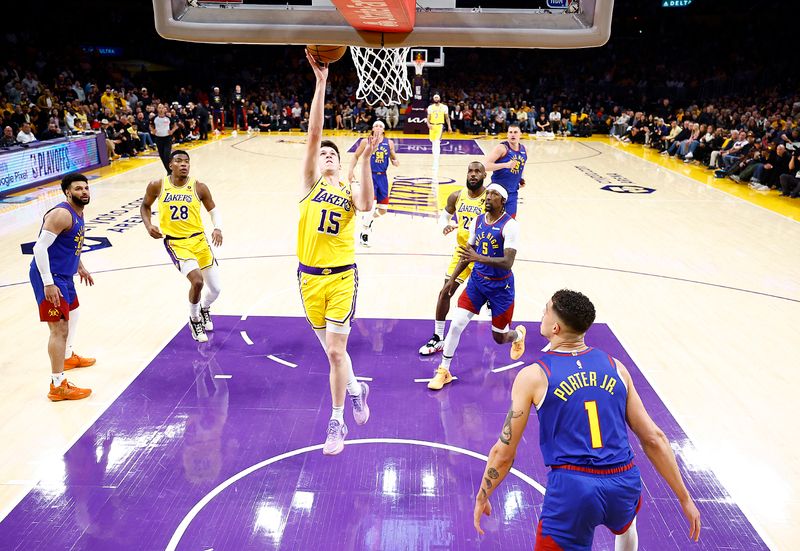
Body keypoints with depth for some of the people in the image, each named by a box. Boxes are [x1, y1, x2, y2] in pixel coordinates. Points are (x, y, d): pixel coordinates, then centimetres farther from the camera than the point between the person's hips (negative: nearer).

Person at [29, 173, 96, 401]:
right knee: (60, 329, -11)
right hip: (50, 278, -11)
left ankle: (68, 357, 52)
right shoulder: (62, 214, -21)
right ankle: (58, 386, -6)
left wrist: (80, 267, 30)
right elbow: (40, 247, -26)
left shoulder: (78, 213, 10)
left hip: (64, 276, 11)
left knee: (73, 312, 29)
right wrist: (48, 283, -28)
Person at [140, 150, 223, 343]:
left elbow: (213, 210, 7)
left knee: (215, 289, 4)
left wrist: (218, 228, -12)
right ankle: (194, 319, 7)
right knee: (197, 280, -24)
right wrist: (148, 226, -3)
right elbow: (145, 206, 15)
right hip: (175, 242, -2)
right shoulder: (157, 186, -3)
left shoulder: (199, 187, -4)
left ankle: (204, 308, 43)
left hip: (199, 240, 2)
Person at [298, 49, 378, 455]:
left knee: (335, 351, -5)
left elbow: (367, 205, -21)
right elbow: (313, 132, -6)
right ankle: (356, 390, 43)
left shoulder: (350, 191, 4)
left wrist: (365, 160, -28)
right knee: (331, 349, 13)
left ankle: (336, 422, 12)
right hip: (309, 275, 2)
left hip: (342, 276, -2)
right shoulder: (310, 182, 4)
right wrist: (320, 81, -13)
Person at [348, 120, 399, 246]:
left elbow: (393, 158, 14)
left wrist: (395, 162, -10)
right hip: (370, 176, -4)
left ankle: (368, 219, 41)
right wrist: (351, 170, -7)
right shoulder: (366, 141, -2)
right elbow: (356, 156, 5)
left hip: (382, 177, 4)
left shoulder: (389, 143, 5)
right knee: (371, 206, -17)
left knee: (383, 210, 8)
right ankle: (364, 235, 0)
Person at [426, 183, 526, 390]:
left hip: (500, 286, -4)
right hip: (477, 280, 4)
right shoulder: (477, 221, 0)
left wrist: (479, 258, -40)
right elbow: (467, 254, 12)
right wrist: (452, 278, 8)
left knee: (500, 338, 10)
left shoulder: (510, 225, -19)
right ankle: (444, 371, 8)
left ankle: (518, 334, 48)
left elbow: (508, 263, -27)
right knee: (456, 324, -7)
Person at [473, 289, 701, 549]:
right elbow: (654, 438, 8)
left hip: (571, 488, -4)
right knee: (625, 524, 39)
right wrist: (685, 498, 18)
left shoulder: (533, 376, -2)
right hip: (624, 482, 5)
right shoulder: (615, 367, 8)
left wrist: (482, 497, 15)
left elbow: (503, 453, 0)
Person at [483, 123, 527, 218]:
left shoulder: (524, 150, 7)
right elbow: (486, 166, -23)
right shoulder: (501, 148, -13)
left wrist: (521, 179, 10)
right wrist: (506, 165, -32)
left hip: (512, 193, 6)